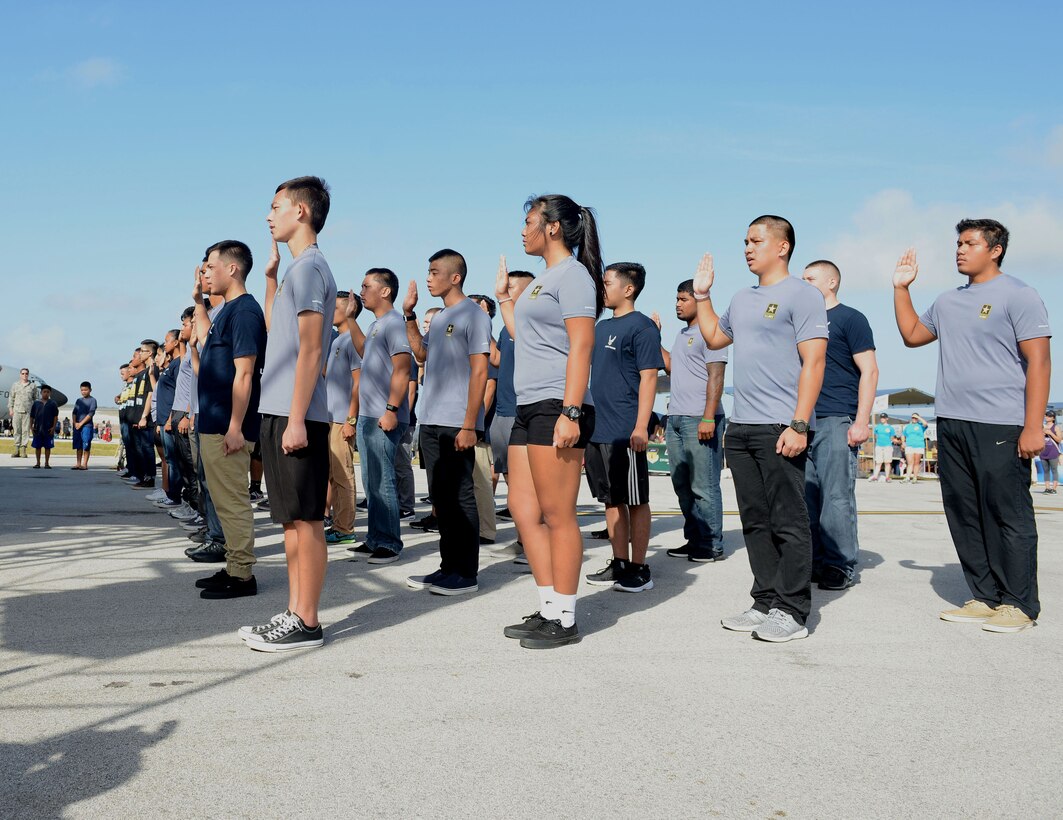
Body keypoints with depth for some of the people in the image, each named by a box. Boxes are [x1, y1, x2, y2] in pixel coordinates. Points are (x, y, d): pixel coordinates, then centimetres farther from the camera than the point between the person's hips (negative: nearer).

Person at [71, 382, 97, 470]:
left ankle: (85, 464, -4)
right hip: (77, 426, 5)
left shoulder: (92, 400, 0)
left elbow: (90, 414, -8)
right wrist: (75, 423, -4)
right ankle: (78, 463, 9)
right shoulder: (78, 401, 16)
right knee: (78, 446, 6)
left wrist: (81, 423, -12)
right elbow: (74, 413, 13)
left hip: (87, 426, -5)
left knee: (86, 445, -6)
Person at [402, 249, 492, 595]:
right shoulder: (439, 317, 17)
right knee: (441, 498, 12)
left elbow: (479, 372, -13)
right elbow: (421, 353, 23)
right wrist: (409, 314, 16)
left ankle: (466, 574, 3)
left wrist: (468, 425, -17)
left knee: (460, 498, -3)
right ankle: (448, 567, 20)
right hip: (431, 423, 8)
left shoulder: (472, 314, -8)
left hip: (457, 424, -8)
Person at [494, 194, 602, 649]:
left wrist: (570, 413, -22)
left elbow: (581, 347, -15)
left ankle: (564, 620, 2)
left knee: (557, 516, -6)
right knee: (524, 510, 10)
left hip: (556, 407, -10)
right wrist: (503, 297, 31)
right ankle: (549, 609, 19)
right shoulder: (544, 279, 22)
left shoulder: (572, 274, -6)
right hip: (529, 407, 10)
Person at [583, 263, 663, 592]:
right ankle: (619, 563, 20)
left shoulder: (642, 326, -7)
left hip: (626, 433, -8)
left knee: (635, 500, 1)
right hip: (597, 429, 8)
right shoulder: (601, 327, 16)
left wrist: (641, 427, -19)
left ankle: (639, 568, 8)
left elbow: (648, 377, -13)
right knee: (611, 499, 12)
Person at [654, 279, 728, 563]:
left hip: (699, 420, -9)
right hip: (676, 419, 9)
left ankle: (712, 546, 1)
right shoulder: (682, 334, 21)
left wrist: (708, 418, -20)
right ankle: (693, 540, 18)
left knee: (703, 487, -6)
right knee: (682, 486, 11)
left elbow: (716, 377, -13)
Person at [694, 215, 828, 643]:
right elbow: (714, 337, 35)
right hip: (740, 427, 8)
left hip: (780, 429, -8)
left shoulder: (801, 294, -5)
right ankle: (765, 602, 20)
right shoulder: (742, 299, 19)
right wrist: (702, 295, 24)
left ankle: (792, 612, 3)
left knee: (788, 522, -3)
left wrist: (799, 425, -19)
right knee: (755, 522, 11)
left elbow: (813, 362, -12)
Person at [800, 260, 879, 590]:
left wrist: (861, 422, -14)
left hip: (836, 422, -7)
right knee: (807, 497, 7)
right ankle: (816, 562, 14)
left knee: (836, 497, -7)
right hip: (803, 423, 7)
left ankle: (842, 567, 0)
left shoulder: (850, 319, 1)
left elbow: (869, 371, -6)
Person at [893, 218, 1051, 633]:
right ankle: (984, 598, 18)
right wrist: (901, 288, 19)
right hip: (951, 424, 7)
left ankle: (1018, 604, 6)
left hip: (999, 427, -7)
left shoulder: (1017, 295, -4)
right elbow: (912, 334, 30)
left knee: (1008, 517, -3)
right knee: (965, 517, 9)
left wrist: (1033, 426, -16)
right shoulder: (948, 302, 17)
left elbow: (1039, 361, -9)